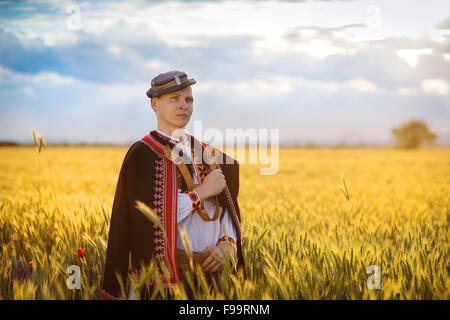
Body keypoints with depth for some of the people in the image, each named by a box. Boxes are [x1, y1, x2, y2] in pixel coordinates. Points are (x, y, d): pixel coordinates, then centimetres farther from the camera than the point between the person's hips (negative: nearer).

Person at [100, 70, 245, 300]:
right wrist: (201, 192, -14)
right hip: (164, 277, -5)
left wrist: (227, 245, -11)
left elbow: (228, 212, 9)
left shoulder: (207, 154, 10)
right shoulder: (141, 155, -7)